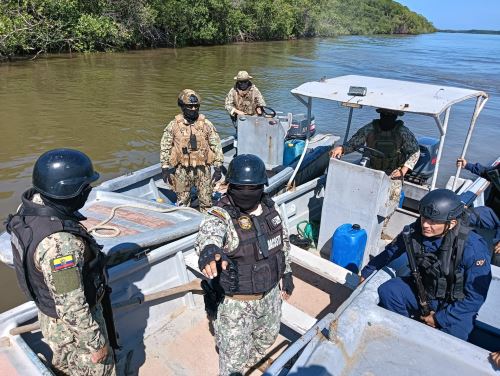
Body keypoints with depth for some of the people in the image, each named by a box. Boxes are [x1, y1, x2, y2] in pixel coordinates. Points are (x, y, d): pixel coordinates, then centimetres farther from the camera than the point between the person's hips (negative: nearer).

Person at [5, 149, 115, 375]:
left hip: (49, 312, 8)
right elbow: (73, 309, -31)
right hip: (73, 327, -8)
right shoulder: (60, 244, -40)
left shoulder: (31, 204, -13)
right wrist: (96, 344, -17)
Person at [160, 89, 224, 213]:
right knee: (182, 201, 12)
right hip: (182, 170, 0)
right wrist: (165, 168, 0)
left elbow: (216, 146, 0)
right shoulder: (173, 125, -3)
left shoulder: (206, 124, -2)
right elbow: (165, 148, 3)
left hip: (203, 169, 0)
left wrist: (218, 168, -3)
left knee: (206, 201, 8)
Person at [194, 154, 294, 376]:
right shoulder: (221, 216, -27)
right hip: (236, 302, -6)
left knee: (267, 337, 31)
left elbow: (283, 240, 9)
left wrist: (287, 272, 11)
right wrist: (209, 249, -73)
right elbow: (209, 234, -51)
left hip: (270, 294, 7)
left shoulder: (269, 208, -7)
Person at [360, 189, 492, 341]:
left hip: (455, 306, -4)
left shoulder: (474, 248, -27)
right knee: (386, 291, -18)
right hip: (422, 288, 4)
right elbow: (391, 251, 4)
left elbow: (475, 296, -20)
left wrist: (440, 318, -18)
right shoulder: (416, 230, -16)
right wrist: (367, 271, 11)